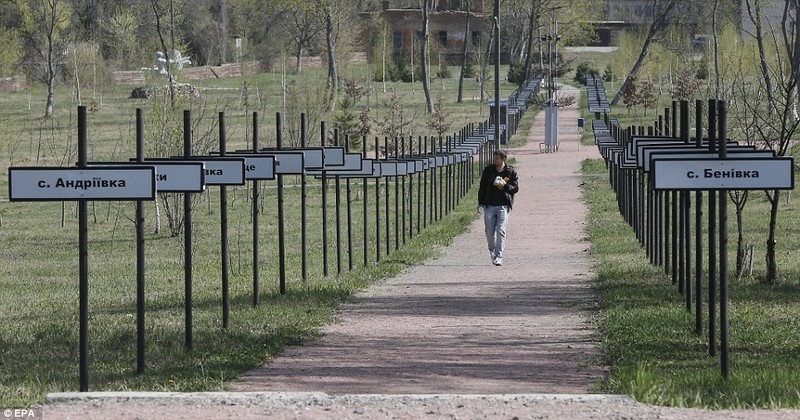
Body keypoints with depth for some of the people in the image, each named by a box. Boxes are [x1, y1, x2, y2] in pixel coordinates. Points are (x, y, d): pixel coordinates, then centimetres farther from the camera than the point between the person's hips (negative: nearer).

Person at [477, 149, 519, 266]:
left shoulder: (511, 172, 3)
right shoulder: (488, 170, 8)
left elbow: (515, 188, 3)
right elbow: (482, 187, 11)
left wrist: (504, 186, -15)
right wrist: (481, 203, 5)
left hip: (503, 206, -2)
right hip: (489, 205, 2)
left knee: (501, 231, -12)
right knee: (489, 232, 3)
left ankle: (499, 257, -12)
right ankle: (492, 251, 29)